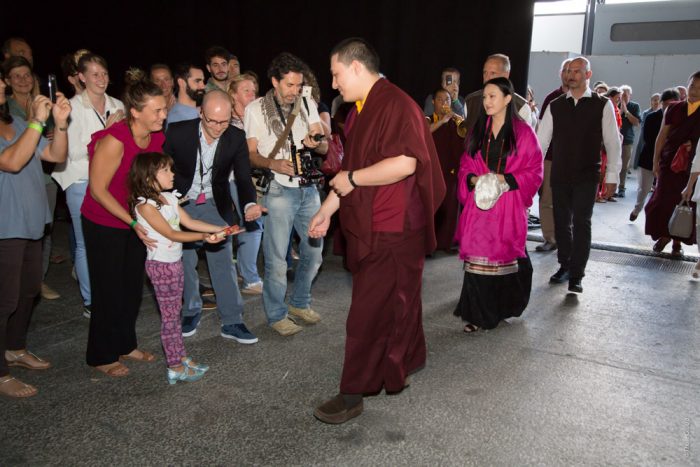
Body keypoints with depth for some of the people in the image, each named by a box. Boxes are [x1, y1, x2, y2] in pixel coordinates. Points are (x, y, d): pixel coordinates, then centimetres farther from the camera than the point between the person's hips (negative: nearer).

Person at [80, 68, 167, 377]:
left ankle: (125, 345, 33)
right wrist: (133, 222, -23)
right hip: (104, 224, -6)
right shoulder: (114, 140, -26)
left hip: (136, 222, 6)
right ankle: (101, 357, 22)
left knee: (133, 286, 14)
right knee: (108, 289, 4)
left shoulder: (157, 138, -6)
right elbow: (98, 189, -19)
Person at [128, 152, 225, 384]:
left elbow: (189, 222, 7)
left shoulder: (169, 197, 5)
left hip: (175, 261, 8)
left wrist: (218, 229, -1)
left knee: (174, 313, 16)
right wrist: (203, 237, -24)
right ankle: (175, 367, 12)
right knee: (169, 316, 2)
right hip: (161, 264, -8)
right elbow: (171, 234, -20)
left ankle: (181, 357, 26)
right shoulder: (145, 204, -18)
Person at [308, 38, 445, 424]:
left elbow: (404, 163, -31)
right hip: (370, 227, 9)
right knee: (398, 300, 21)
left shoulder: (395, 104, -17)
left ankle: (353, 394, 10)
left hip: (391, 232, -9)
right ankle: (407, 363, 38)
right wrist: (326, 211, 18)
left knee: (368, 313, -2)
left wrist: (352, 179, -19)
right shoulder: (361, 110, 14)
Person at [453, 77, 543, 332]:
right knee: (478, 257, -1)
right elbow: (465, 165, 13)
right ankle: (478, 313, 12)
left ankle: (504, 306, 26)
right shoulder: (478, 131, 10)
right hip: (479, 203, 3)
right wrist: (474, 179, -8)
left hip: (508, 206, -3)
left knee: (506, 256, 4)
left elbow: (535, 170, -2)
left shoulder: (523, 132, -2)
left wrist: (507, 180, -15)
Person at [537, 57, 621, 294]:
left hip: (587, 177, -3)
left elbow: (612, 142, -1)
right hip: (559, 176, 3)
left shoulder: (602, 105, -1)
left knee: (581, 223, -5)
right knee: (561, 223, 10)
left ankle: (576, 276, 2)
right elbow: (541, 141, 3)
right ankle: (564, 266, 26)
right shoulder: (555, 106, 5)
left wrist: (612, 176, -4)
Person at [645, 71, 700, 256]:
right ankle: (663, 235, 19)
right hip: (669, 162, 2)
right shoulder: (674, 109, 6)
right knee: (663, 200, 0)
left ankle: (678, 241, 15)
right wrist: (656, 161, 5)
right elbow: (662, 136, 8)